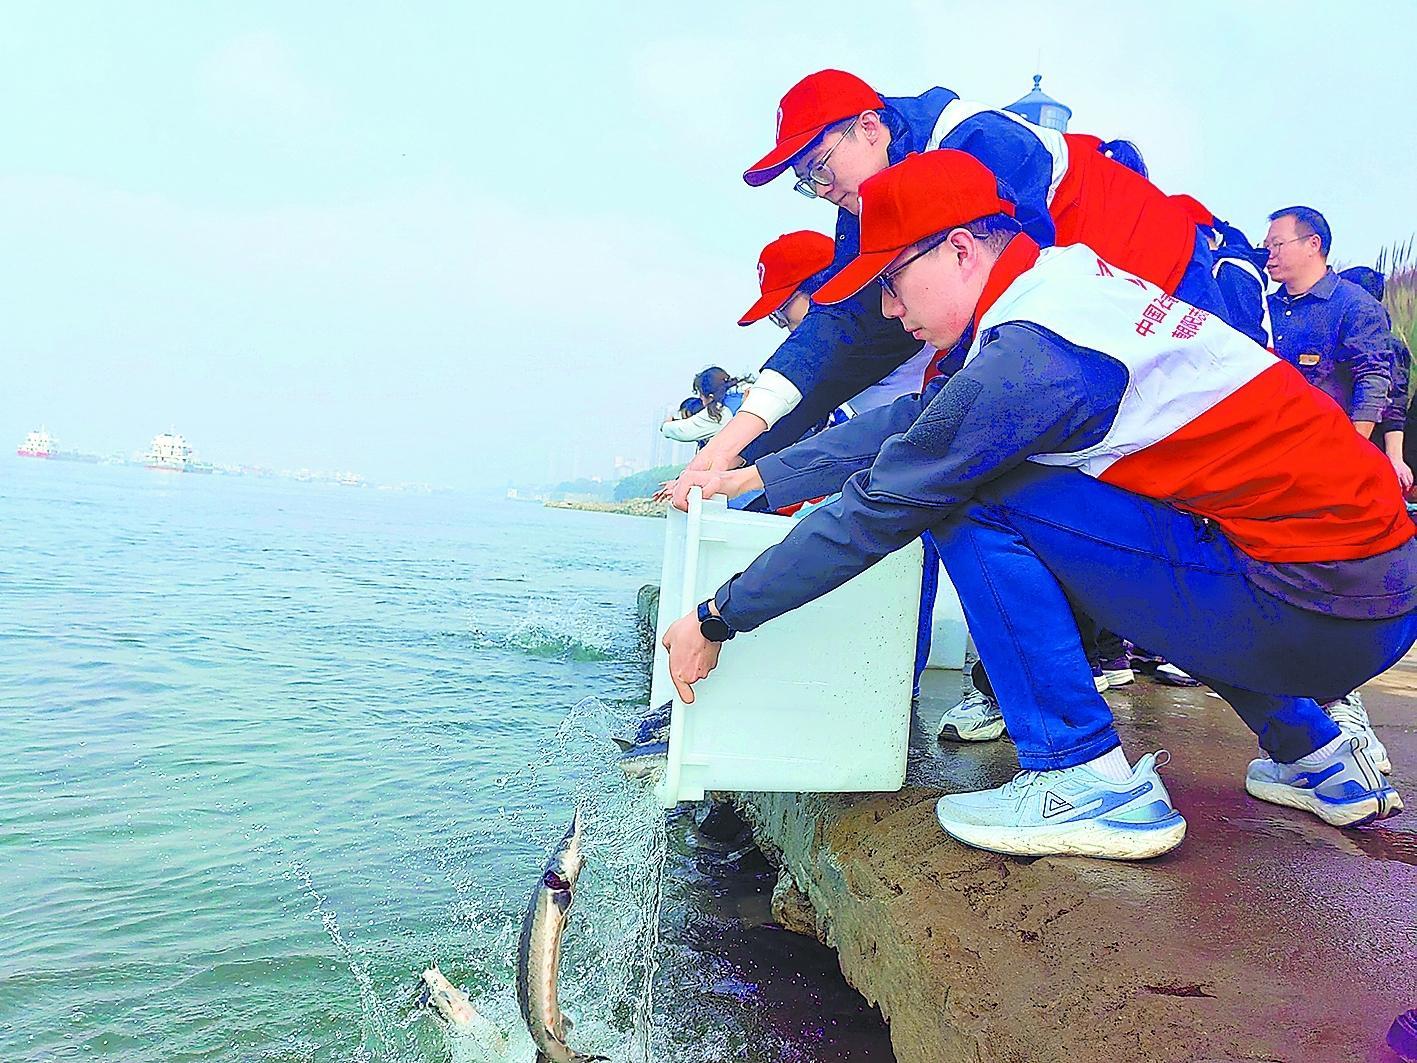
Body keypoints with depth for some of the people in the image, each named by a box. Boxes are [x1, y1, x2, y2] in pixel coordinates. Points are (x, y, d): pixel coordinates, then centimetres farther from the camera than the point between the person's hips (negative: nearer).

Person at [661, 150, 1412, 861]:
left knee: (969, 500, -13)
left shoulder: (1030, 353, -19)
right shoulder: (1067, 279, 8)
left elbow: (878, 509, -15)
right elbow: (919, 419, 12)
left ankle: (1087, 778, -3)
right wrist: (754, 477, 14)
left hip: (1316, 609, -9)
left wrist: (717, 619, -4)